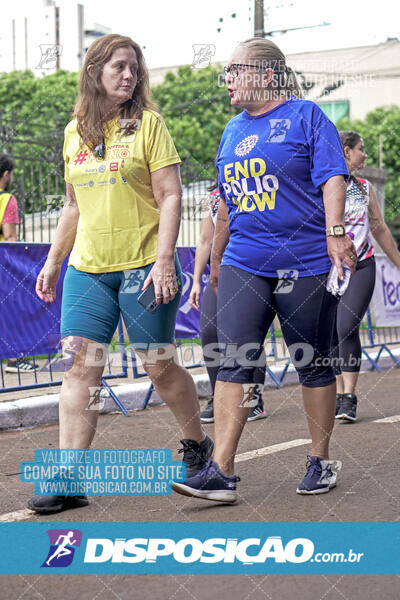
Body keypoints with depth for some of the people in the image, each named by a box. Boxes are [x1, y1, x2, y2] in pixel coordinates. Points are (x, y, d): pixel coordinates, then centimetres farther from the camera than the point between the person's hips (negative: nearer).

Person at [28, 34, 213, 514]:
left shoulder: (148, 123, -2)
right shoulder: (74, 132, 12)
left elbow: (170, 196, -7)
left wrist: (164, 261, -16)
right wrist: (53, 261, 17)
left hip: (143, 266, -4)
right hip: (87, 269, 4)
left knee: (159, 366, 4)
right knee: (80, 367, -4)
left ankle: (199, 445, 28)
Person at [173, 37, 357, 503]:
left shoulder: (306, 116, 0)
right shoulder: (233, 129, 18)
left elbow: (331, 178, -9)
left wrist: (335, 231, -21)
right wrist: (216, 256, 26)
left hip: (305, 263, -5)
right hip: (243, 266, 5)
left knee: (313, 364, 5)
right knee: (235, 363, -6)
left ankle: (321, 461, 19)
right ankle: (221, 472, -9)